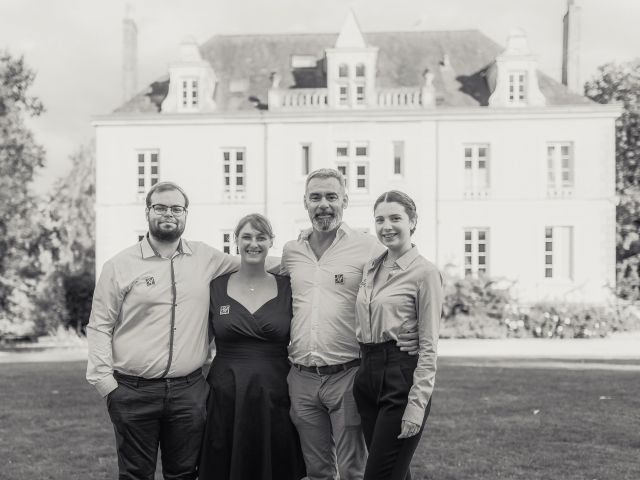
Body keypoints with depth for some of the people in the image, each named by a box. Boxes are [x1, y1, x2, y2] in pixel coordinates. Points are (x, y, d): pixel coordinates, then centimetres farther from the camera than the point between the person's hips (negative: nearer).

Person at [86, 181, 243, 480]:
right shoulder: (120, 266, 0)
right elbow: (100, 326, 1)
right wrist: (105, 381, -6)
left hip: (189, 390, 2)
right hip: (133, 391, -2)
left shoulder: (205, 258, 7)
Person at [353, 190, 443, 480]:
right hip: (368, 373, 7)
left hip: (401, 376, -7)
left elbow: (429, 346, -11)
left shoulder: (424, 272, -8)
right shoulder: (371, 268, 12)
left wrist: (417, 404, -16)